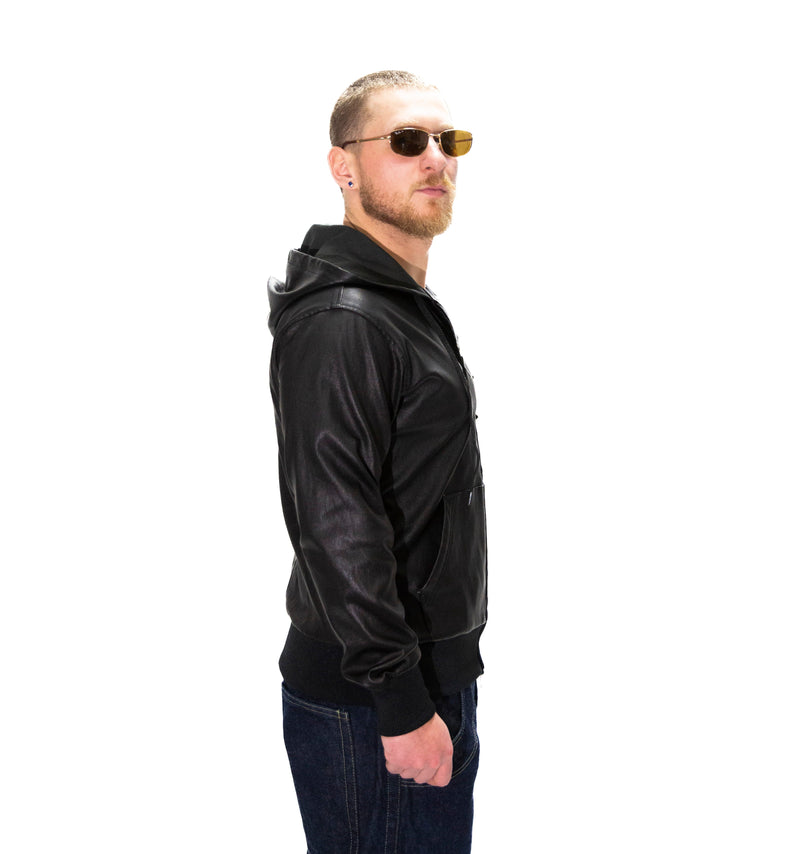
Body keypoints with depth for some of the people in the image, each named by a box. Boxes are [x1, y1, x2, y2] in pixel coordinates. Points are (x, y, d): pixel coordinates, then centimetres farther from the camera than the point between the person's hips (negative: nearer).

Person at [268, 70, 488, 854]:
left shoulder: (404, 306, 13)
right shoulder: (338, 323, -20)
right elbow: (334, 528, -25)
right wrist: (402, 703, -21)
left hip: (435, 672, 10)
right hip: (369, 703, -10)